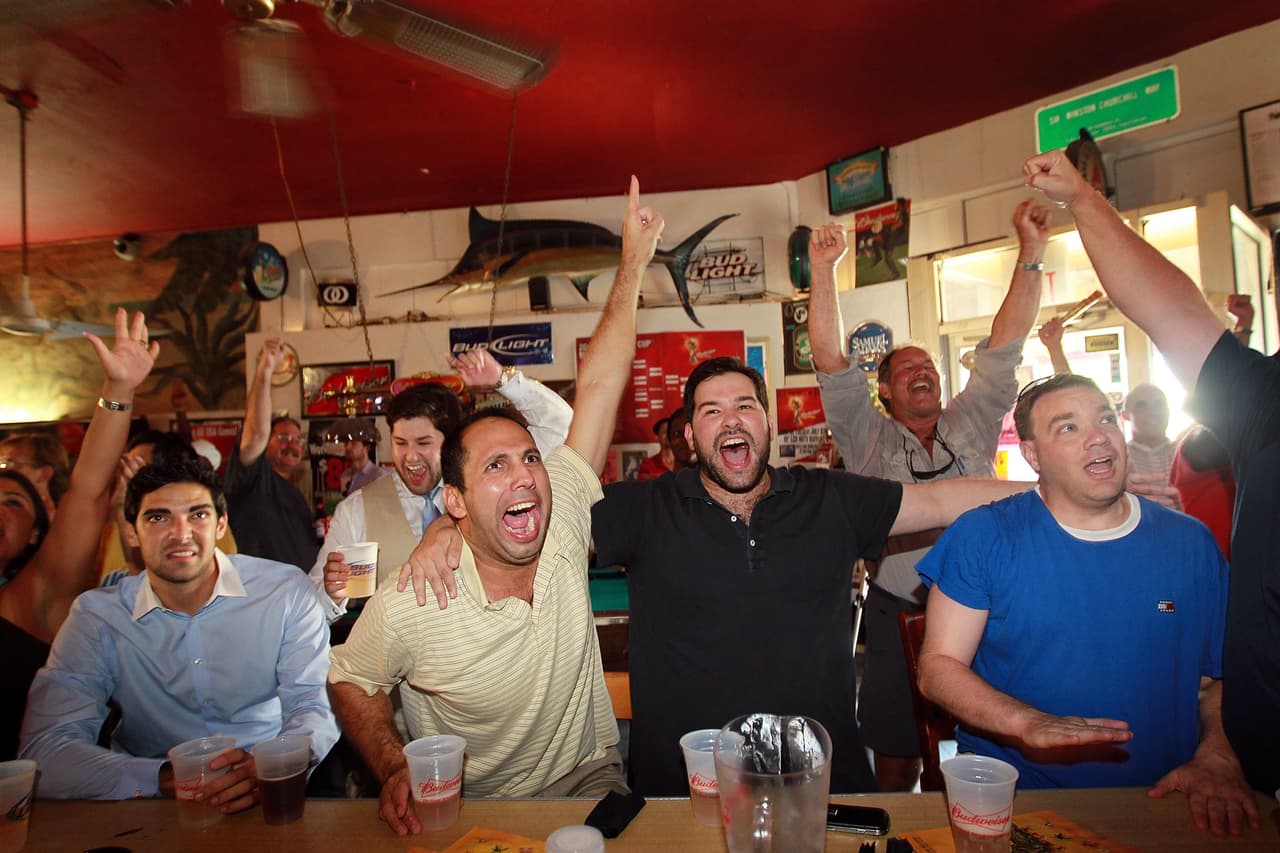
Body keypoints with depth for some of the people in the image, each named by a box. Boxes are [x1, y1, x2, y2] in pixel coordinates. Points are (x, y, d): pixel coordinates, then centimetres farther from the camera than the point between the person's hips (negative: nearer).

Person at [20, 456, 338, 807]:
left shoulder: (286, 592, -5)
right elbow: (45, 748, -10)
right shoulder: (95, 617, -2)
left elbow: (313, 709, -9)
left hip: (270, 797, 0)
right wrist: (165, 779, -27)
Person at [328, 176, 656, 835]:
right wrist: (394, 770, -13)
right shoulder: (409, 606, -17)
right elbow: (349, 681, 2)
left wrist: (632, 267, -10)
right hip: (469, 813, -1)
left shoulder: (562, 523, -11)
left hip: (589, 789, 1)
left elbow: (597, 395, -12)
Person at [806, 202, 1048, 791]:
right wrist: (823, 272, -11)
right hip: (899, 617, -2)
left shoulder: (970, 424, 12)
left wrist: (1031, 252, 1)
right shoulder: (868, 439, 5)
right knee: (896, 769, 6)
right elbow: (831, 364, -4)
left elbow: (1003, 348, 6)